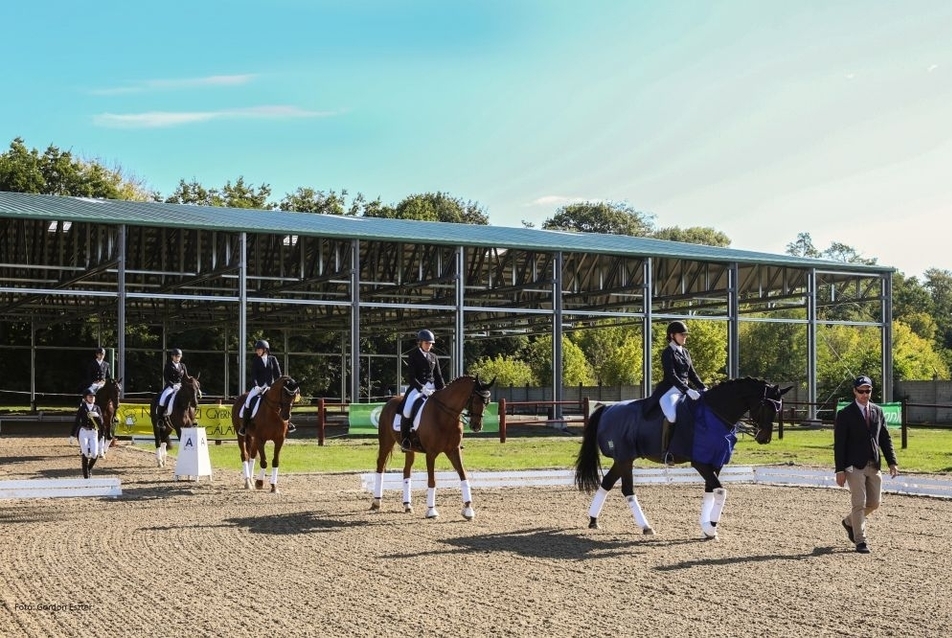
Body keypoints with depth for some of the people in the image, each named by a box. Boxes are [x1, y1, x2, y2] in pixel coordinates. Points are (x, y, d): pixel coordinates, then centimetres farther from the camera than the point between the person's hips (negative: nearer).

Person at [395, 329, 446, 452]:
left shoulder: (433, 357, 15)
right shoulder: (413, 356, 1)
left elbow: (438, 376, 17)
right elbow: (411, 377, -6)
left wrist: (443, 390, 1)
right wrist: (422, 388, -19)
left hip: (432, 388, 5)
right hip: (416, 387, -5)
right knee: (407, 408, -30)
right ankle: (404, 440, -21)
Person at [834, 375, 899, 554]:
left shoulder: (878, 411, 9)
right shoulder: (845, 414, -6)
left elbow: (885, 438, 13)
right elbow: (839, 444, -8)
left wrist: (892, 462, 4)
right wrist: (840, 470, -12)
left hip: (874, 465, 5)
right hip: (855, 466, -5)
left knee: (874, 502, 10)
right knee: (859, 503, -5)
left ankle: (850, 522, 34)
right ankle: (860, 540, 5)